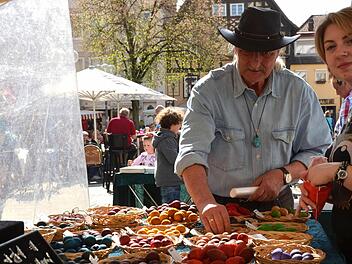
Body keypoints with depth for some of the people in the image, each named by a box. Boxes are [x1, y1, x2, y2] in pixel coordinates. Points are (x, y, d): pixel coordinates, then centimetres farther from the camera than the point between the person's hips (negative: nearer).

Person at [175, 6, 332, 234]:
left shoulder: (298, 91, 1)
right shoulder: (209, 90, -8)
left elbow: (317, 150, 9)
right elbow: (192, 153, -20)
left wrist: (284, 174, -10)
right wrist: (206, 204, -36)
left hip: (275, 205, 2)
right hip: (220, 208, -1)